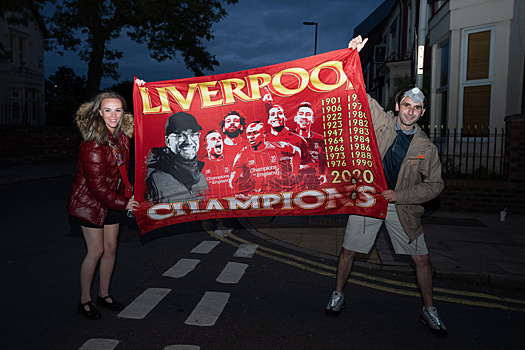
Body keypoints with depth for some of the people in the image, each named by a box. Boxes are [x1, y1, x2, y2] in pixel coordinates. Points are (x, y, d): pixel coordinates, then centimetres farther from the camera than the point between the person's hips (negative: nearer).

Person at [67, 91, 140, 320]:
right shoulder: (93, 142, -23)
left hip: (111, 199, 7)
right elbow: (96, 183, -21)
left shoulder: (122, 135, -2)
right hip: (90, 201, -6)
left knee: (111, 249, 11)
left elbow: (122, 167, 16)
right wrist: (122, 203, -17)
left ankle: (104, 295, 28)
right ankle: (84, 301, 18)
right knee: (96, 251, -1)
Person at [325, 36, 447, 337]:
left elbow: (435, 185, 1)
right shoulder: (381, 122, -5)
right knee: (349, 250, 5)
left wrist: (399, 196, -11)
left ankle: (429, 311, 25)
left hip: (402, 207, 1)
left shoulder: (427, 147, -3)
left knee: (422, 258, 4)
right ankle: (338, 296, 28)